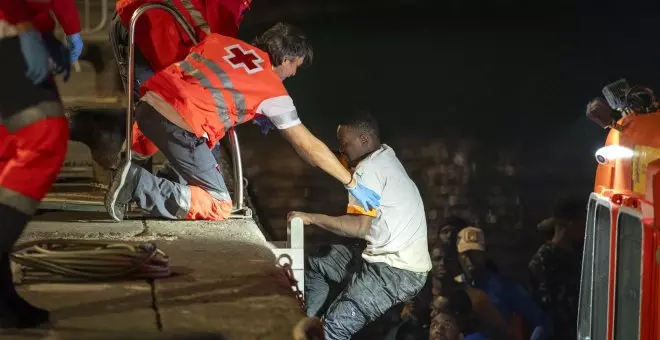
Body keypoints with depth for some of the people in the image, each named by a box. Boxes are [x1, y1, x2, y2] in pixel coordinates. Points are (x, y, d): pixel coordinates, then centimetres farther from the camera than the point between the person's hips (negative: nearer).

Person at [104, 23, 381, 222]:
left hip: (149, 103, 7)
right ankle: (139, 185, -11)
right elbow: (309, 147, 13)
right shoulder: (274, 92, 8)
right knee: (219, 206, 2)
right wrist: (352, 184, 22)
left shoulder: (223, 40, 21)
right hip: (179, 124, -7)